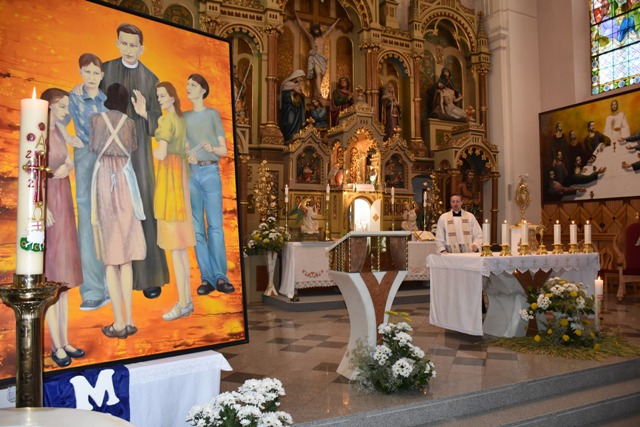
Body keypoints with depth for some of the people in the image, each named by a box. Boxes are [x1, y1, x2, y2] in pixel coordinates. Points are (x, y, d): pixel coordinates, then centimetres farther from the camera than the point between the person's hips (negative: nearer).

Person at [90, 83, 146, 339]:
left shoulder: (96, 119, 5)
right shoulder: (130, 122, 8)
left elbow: (93, 147, 14)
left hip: (104, 180, -1)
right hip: (125, 182, 2)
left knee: (110, 253, -1)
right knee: (126, 253, 6)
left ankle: (119, 323, -3)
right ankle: (129, 320, 5)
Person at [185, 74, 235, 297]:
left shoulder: (213, 114, 9)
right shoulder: (184, 117, 17)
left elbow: (224, 150, 5)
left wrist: (212, 148, -16)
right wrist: (187, 155, -8)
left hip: (210, 172, -3)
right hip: (190, 173, 3)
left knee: (215, 226, -8)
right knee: (197, 227, -2)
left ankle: (220, 276, -7)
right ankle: (206, 278, 0)